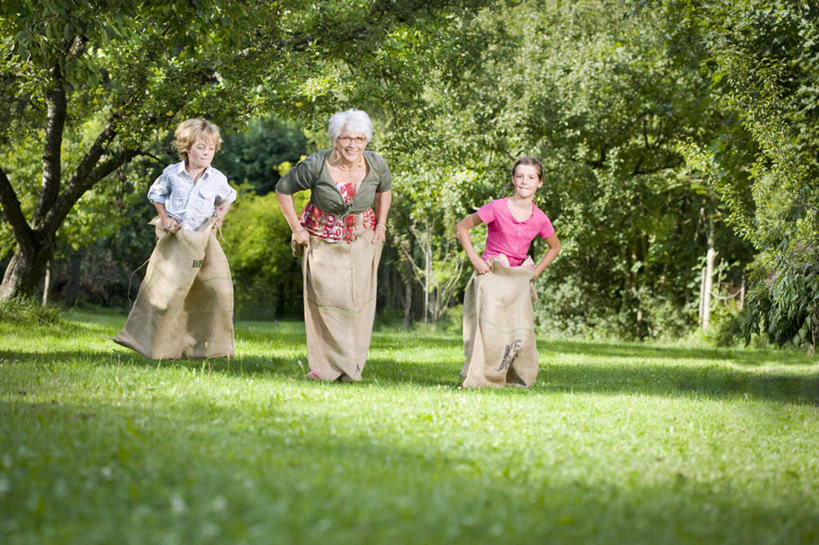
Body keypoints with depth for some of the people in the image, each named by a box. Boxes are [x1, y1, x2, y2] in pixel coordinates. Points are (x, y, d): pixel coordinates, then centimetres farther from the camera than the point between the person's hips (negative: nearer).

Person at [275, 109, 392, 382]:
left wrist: (381, 224, 8)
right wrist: (296, 229, -5)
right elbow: (283, 189, -4)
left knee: (357, 298, 0)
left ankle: (351, 368, 11)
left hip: (361, 239, 2)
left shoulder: (376, 164, -9)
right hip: (322, 240, -2)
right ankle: (324, 367, 3)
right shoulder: (316, 165, -19)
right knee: (325, 298, -7)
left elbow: (385, 188, 15)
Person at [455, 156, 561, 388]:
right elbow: (461, 227, -1)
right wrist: (474, 259, -5)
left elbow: (555, 247, 20)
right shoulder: (497, 208, -9)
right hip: (491, 274, -3)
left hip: (519, 279, 3)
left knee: (521, 334, -7)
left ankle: (514, 378, 12)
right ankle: (479, 379, -8)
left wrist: (535, 272, 10)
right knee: (489, 327, -17)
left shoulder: (540, 219, 1)